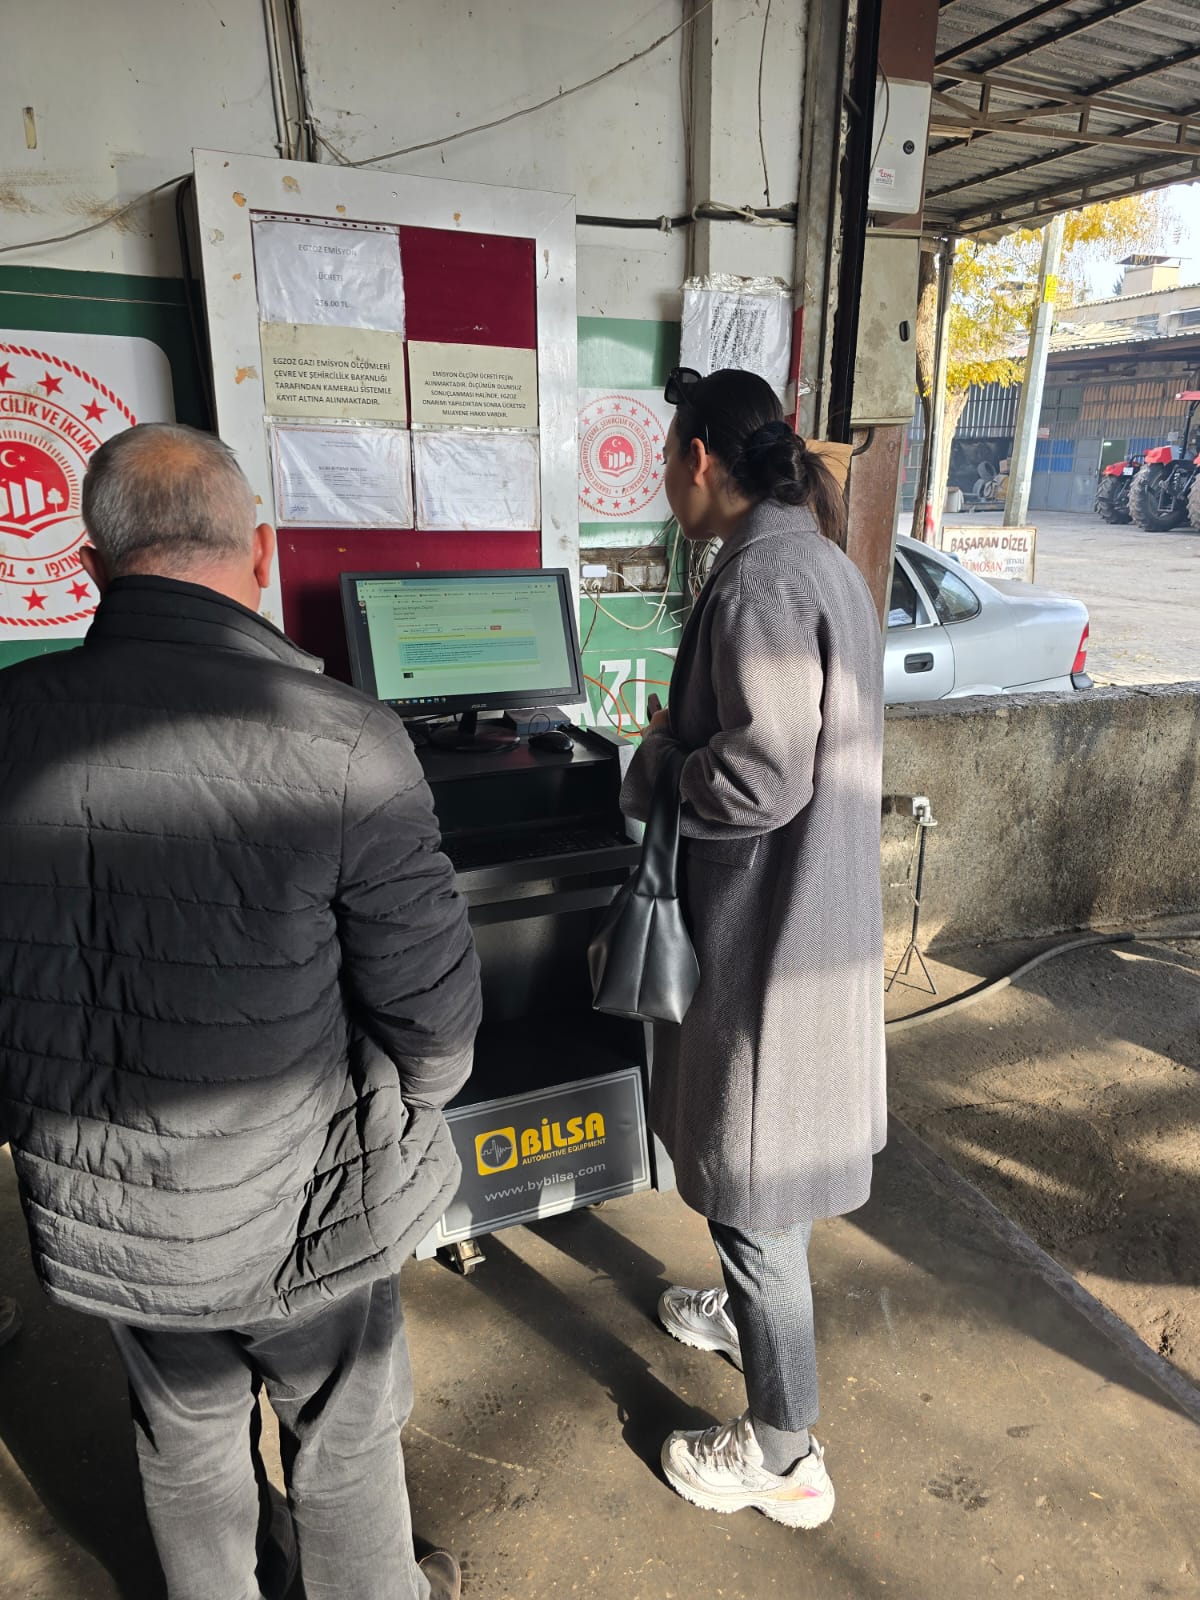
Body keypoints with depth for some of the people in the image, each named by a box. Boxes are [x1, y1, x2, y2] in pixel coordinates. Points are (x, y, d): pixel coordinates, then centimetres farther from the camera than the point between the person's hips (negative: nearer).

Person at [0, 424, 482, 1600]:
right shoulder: (340, 743, -27)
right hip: (293, 1207, -3)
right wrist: (401, 1111, 4)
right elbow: (431, 1010, -19)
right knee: (344, 1441, 25)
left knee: (186, 1440, 30)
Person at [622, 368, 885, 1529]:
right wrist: (681, 743, 8)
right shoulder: (816, 559, 10)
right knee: (744, 1156, 28)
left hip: (769, 931, -10)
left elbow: (762, 778, -26)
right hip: (806, 911, 10)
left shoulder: (761, 578, -22)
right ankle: (748, 1314, 53)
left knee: (749, 1181, 7)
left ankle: (782, 1456, 28)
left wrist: (660, 775, -9)